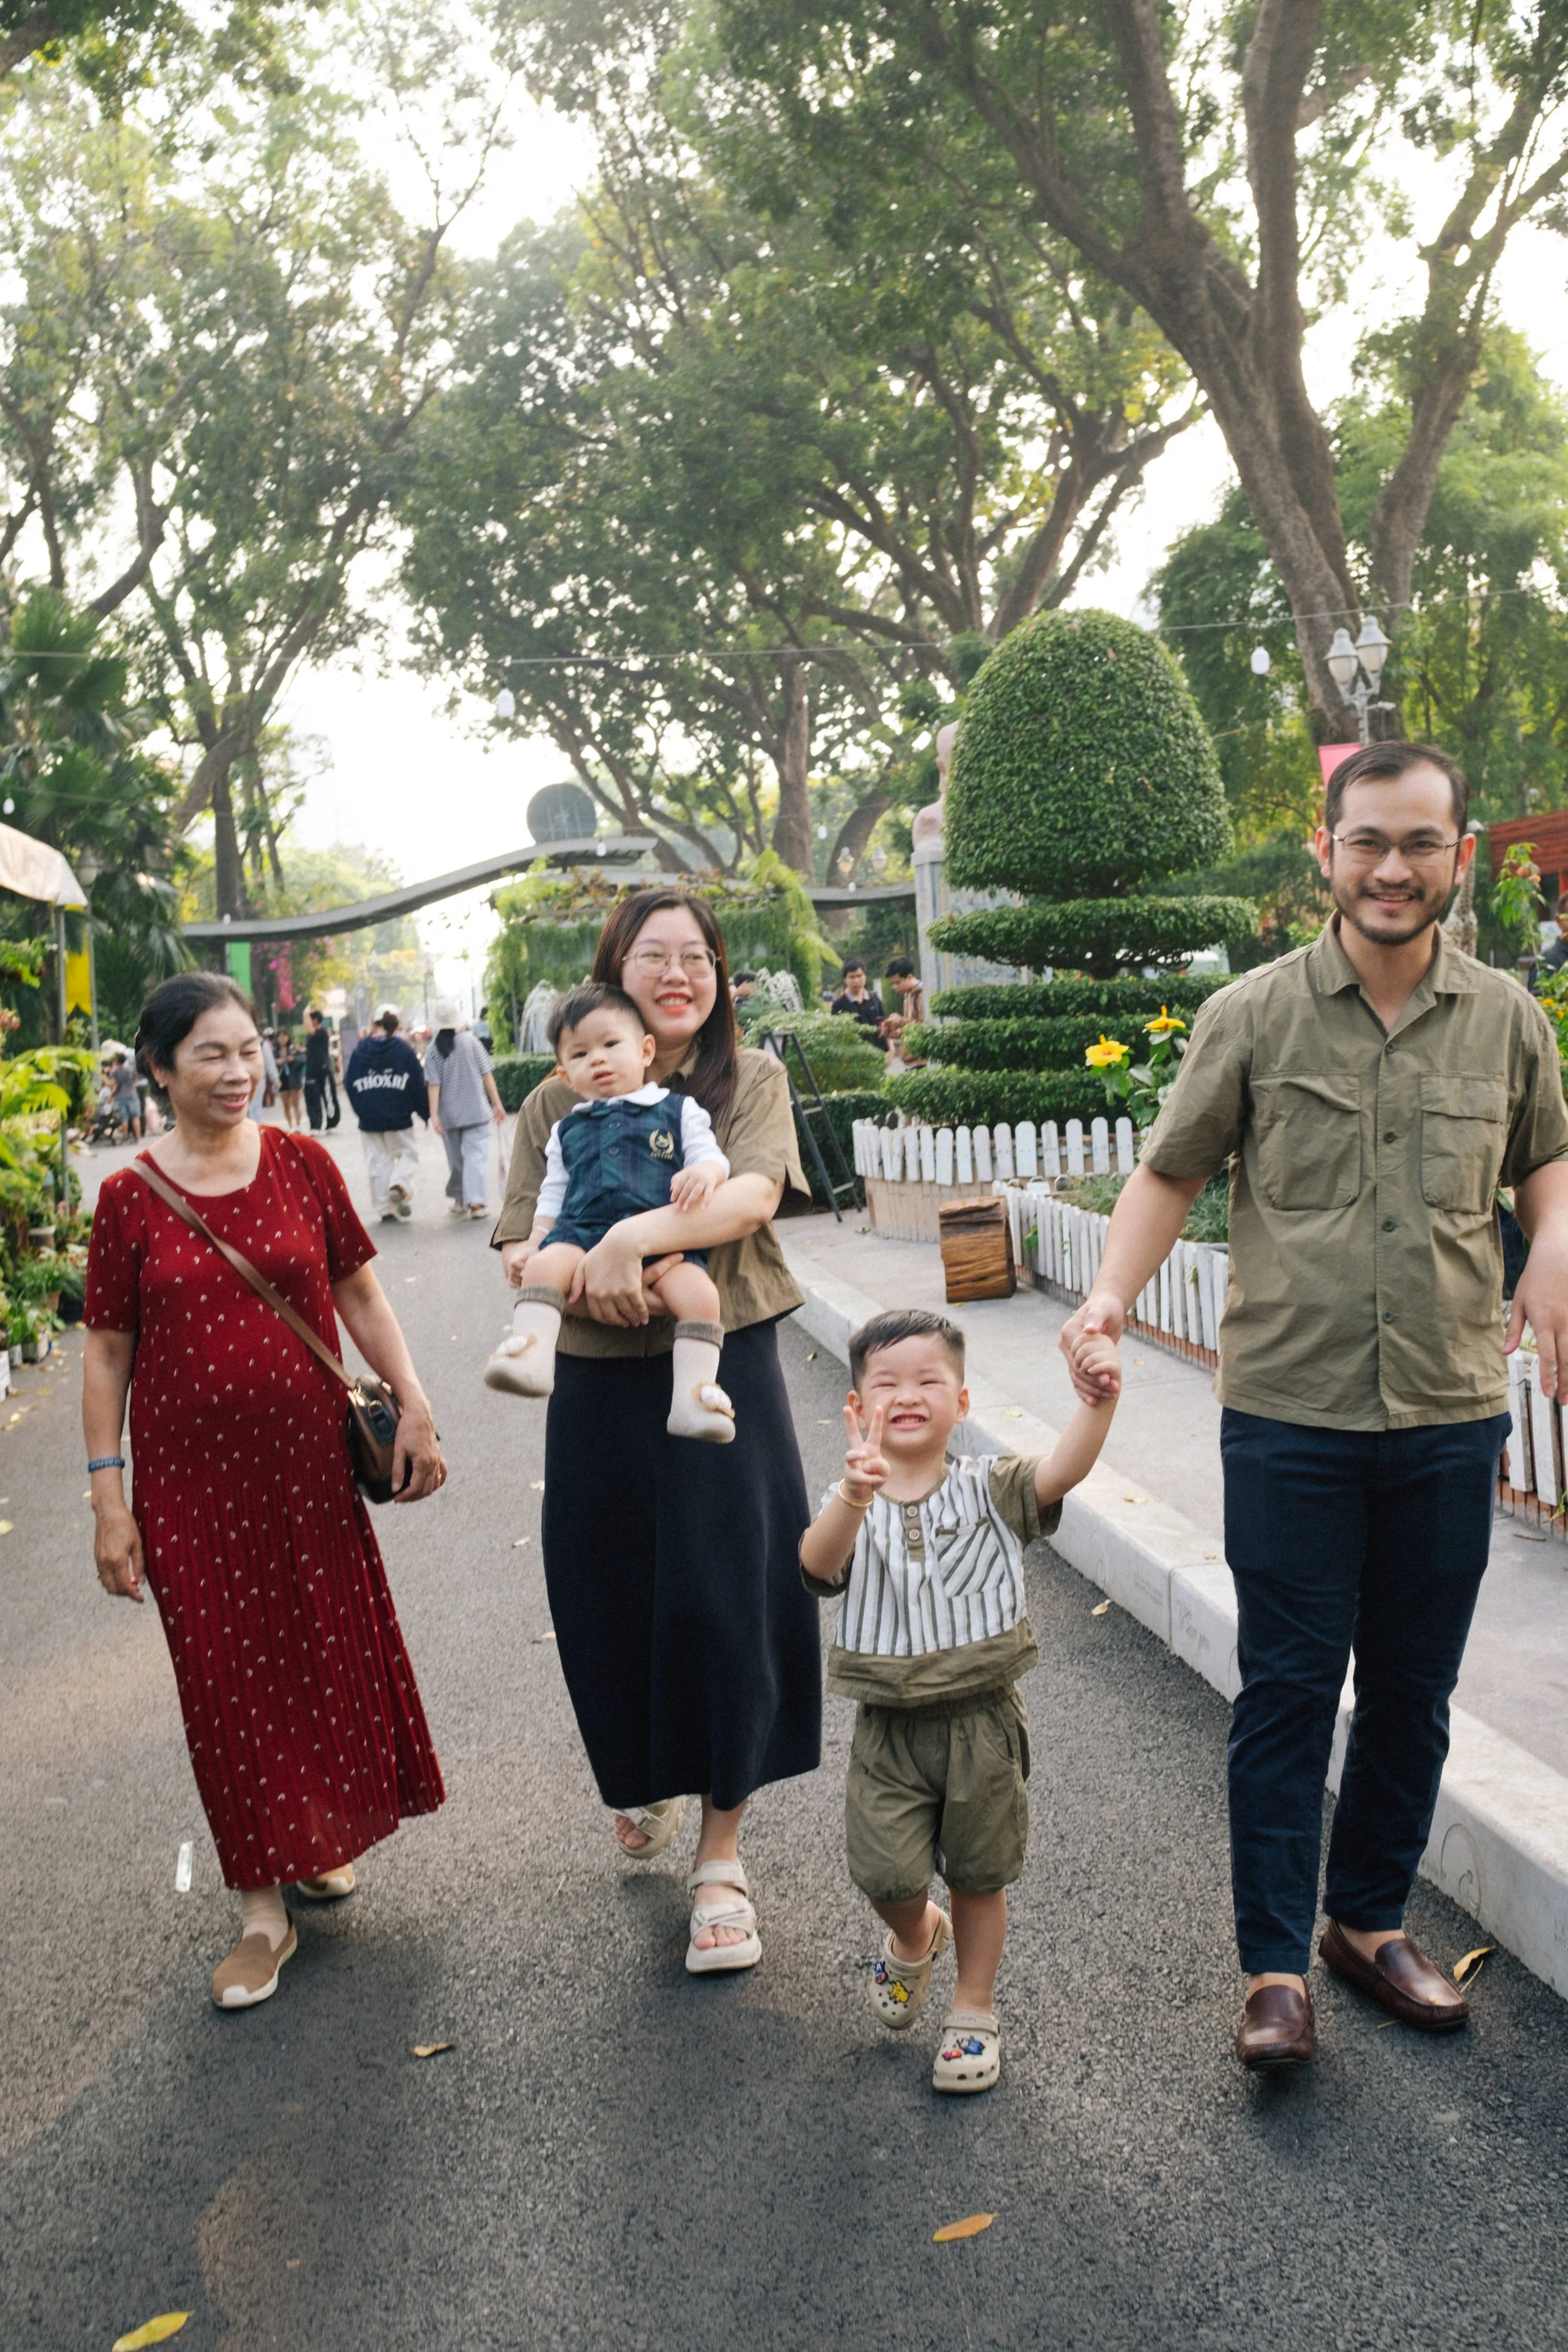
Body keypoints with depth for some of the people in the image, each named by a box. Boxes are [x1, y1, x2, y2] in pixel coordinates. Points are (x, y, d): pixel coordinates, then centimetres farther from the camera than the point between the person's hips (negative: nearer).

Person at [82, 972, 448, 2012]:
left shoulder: (303, 1164, -2)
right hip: (191, 1479, -1)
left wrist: (415, 1408, -2)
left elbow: (361, 1295, 5)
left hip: (308, 1459, 2)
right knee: (227, 1680, 5)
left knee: (330, 1654, 12)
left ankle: (329, 1837, 38)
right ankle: (264, 1910, 17)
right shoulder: (130, 1197, -5)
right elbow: (109, 1352, -1)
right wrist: (109, 1494, -4)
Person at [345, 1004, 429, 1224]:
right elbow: (418, 1085, -3)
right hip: (398, 1117, -2)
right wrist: (425, 1113, 7)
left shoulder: (360, 1050, 1)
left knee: (377, 1162, 9)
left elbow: (349, 1084, 4)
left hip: (369, 1120, 2)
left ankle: (385, 1209, 7)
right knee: (408, 1153, 12)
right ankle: (399, 1185, -16)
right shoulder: (404, 1050, -4)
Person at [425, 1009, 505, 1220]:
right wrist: (497, 1103, 3)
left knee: (456, 1157, 14)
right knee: (475, 1155, -4)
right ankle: (475, 1201, -18)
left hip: (449, 1114, 2)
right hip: (476, 1110, -2)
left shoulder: (434, 1051, -3)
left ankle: (459, 1201, 22)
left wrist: (434, 1115, -8)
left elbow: (433, 1085, -8)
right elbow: (486, 1075, -2)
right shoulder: (470, 1041, -4)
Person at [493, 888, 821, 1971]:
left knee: (724, 1602, -1)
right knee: (610, 1606, 10)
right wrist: (581, 1271, -22)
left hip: (726, 1373, -2)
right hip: (601, 1385, 2)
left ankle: (722, 1857, 16)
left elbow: (756, 1195, -16)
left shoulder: (751, 1079, 2)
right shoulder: (558, 1104, 7)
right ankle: (648, 1783, 42)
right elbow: (517, 1252, 0)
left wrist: (633, 1236, -29)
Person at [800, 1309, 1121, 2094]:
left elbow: (1062, 1472, -22)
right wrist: (854, 1501, -46)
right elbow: (818, 1564, -26)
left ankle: (974, 2008, 34)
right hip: (890, 1728, 0)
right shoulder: (848, 1507, -5)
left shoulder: (988, 1489, -4)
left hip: (983, 1723, 0)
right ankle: (916, 1938, 33)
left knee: (979, 1875, 12)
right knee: (888, 1875, -3)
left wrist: (1099, 1402, -40)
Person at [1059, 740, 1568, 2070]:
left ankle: (1370, 1920, 34)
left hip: (1452, 1419, 3)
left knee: (1414, 1691, 14)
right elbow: (1171, 1172, 3)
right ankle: (1276, 1966, 16)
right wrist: (1111, 1296, -12)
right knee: (1289, 1690, 4)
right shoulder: (1253, 1016, -2)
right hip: (1290, 1413, -3)